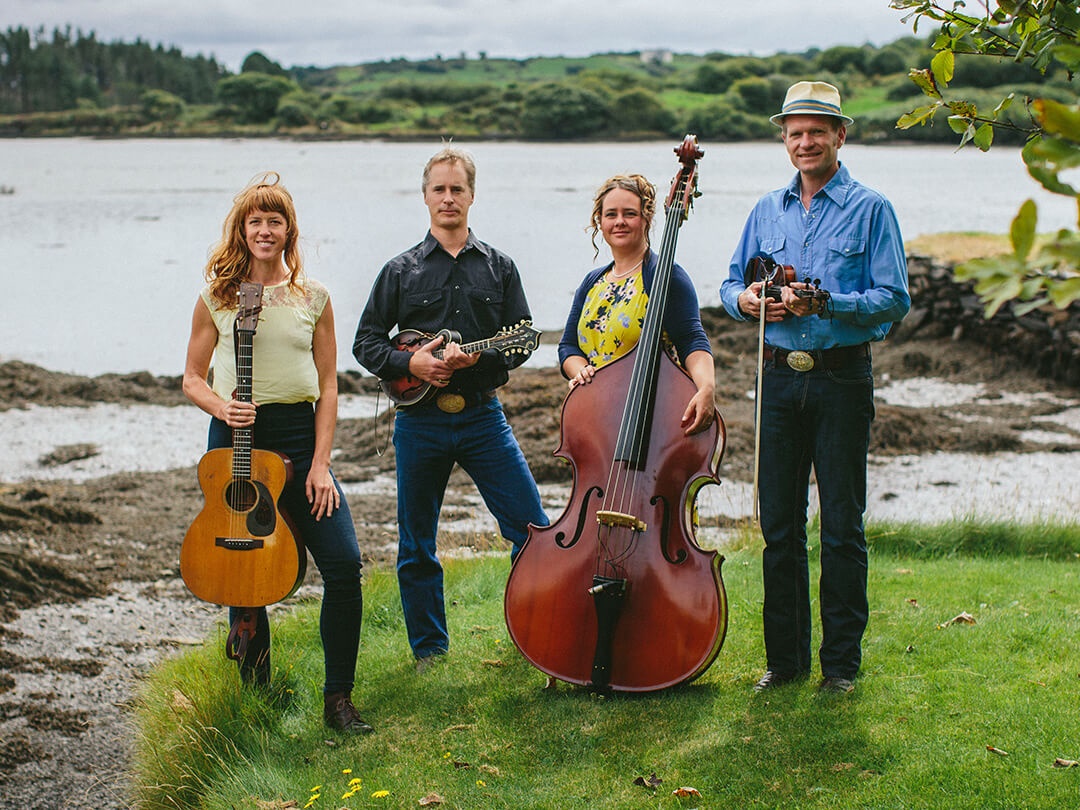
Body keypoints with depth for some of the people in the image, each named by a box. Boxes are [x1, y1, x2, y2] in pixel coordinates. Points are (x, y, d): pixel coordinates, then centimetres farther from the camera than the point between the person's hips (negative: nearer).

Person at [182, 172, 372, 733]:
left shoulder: (313, 298, 7)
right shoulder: (217, 297, 4)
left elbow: (328, 386, 6)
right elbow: (192, 379, 9)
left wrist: (320, 464, -3)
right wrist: (222, 408, -13)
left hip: (299, 435, 1)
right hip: (236, 436, 0)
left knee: (344, 563, -11)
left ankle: (338, 698, 2)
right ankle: (257, 693, 26)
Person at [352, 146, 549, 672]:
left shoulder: (498, 267, 8)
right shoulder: (401, 270, 6)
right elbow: (365, 341, 6)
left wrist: (478, 356, -15)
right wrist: (409, 361, -12)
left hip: (482, 416, 0)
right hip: (419, 420, 0)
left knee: (532, 525, -4)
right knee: (416, 546, 6)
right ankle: (430, 651, 21)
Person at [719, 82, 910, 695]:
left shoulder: (870, 209, -2)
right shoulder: (768, 211, 13)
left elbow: (894, 300, -8)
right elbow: (732, 283, 18)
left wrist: (824, 302, -20)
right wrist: (745, 299, -5)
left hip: (843, 379, -4)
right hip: (779, 377, 4)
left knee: (842, 525, 1)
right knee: (779, 523, 7)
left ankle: (842, 660, 12)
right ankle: (785, 655, 18)